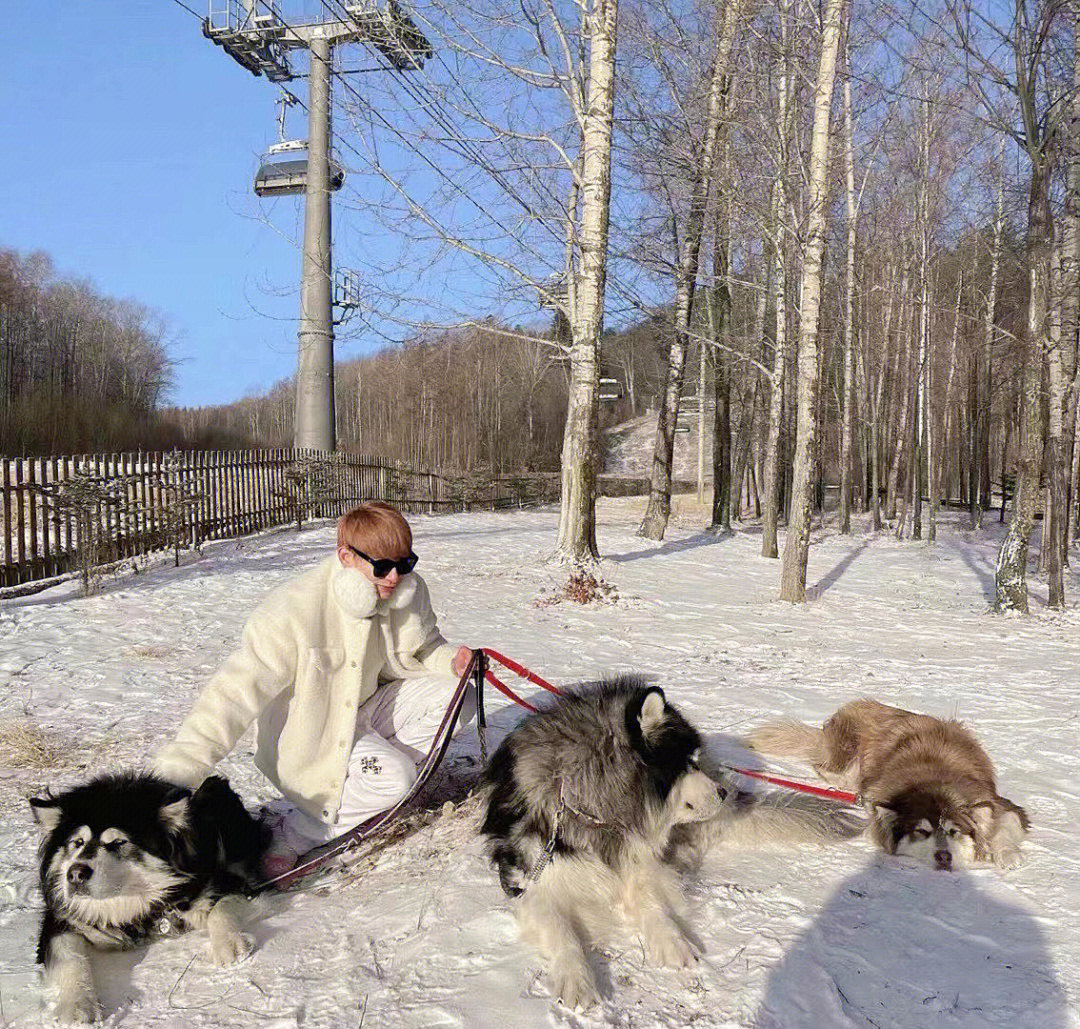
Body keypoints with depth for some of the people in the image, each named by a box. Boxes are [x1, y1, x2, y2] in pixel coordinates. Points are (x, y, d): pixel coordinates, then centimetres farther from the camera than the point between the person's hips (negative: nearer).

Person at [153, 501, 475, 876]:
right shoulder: (297, 610, -30)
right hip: (308, 739, -7)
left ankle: (374, 792, 1)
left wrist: (451, 661, -14)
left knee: (455, 698, -10)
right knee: (392, 777, -29)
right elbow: (237, 689, -31)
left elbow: (423, 650, 11)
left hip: (364, 708, 7)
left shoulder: (409, 593, -10)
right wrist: (177, 772, -37)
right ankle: (286, 836, -9)